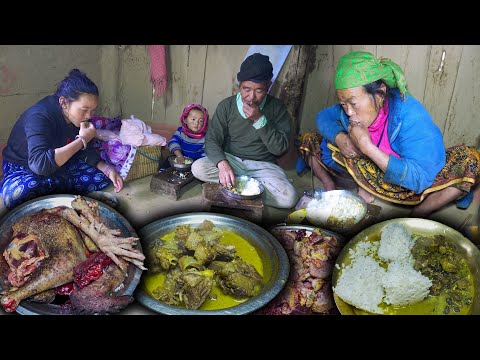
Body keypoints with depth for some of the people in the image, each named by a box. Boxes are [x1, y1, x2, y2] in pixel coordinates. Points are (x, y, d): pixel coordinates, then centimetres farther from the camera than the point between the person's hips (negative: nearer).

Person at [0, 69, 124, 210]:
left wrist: (107, 169, -14)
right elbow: (40, 164, -45)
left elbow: (85, 150, 5)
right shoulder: (39, 117, -31)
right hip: (23, 169, -7)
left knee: (101, 177, -8)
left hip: (60, 165, 7)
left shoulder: (79, 119, -8)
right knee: (19, 193, -39)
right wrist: (82, 140, -41)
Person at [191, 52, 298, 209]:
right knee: (198, 168, -27)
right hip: (230, 159, 1)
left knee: (289, 198, -27)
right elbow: (212, 140, -9)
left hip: (262, 165, -1)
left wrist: (259, 120, -25)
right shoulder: (226, 105, -5)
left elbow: (280, 148, -11)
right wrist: (222, 163, -31)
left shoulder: (277, 107, -7)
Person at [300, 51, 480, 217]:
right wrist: (339, 137, -22)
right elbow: (323, 116, 2)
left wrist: (368, 147, -42)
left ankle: (415, 217, -13)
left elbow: (421, 179, -36)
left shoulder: (411, 116, -30)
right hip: (368, 176, 3)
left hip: (408, 187, -3)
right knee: (310, 140, -6)